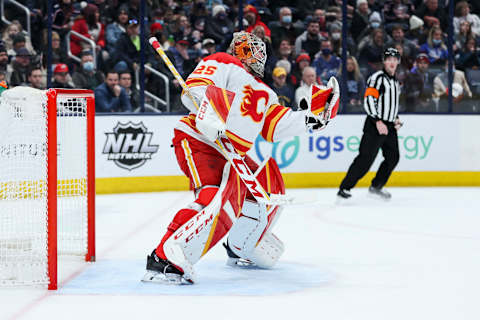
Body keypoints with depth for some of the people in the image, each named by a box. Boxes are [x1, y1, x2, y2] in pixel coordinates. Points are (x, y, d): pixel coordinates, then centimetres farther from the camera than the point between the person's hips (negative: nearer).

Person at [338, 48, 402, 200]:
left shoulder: (395, 82, 20)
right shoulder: (377, 78, -8)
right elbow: (368, 101, -17)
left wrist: (396, 118, 14)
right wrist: (378, 122, -23)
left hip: (389, 127, 8)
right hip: (375, 126, -8)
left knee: (393, 157, 8)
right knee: (366, 158, -14)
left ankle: (376, 187, 23)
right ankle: (344, 188, -12)